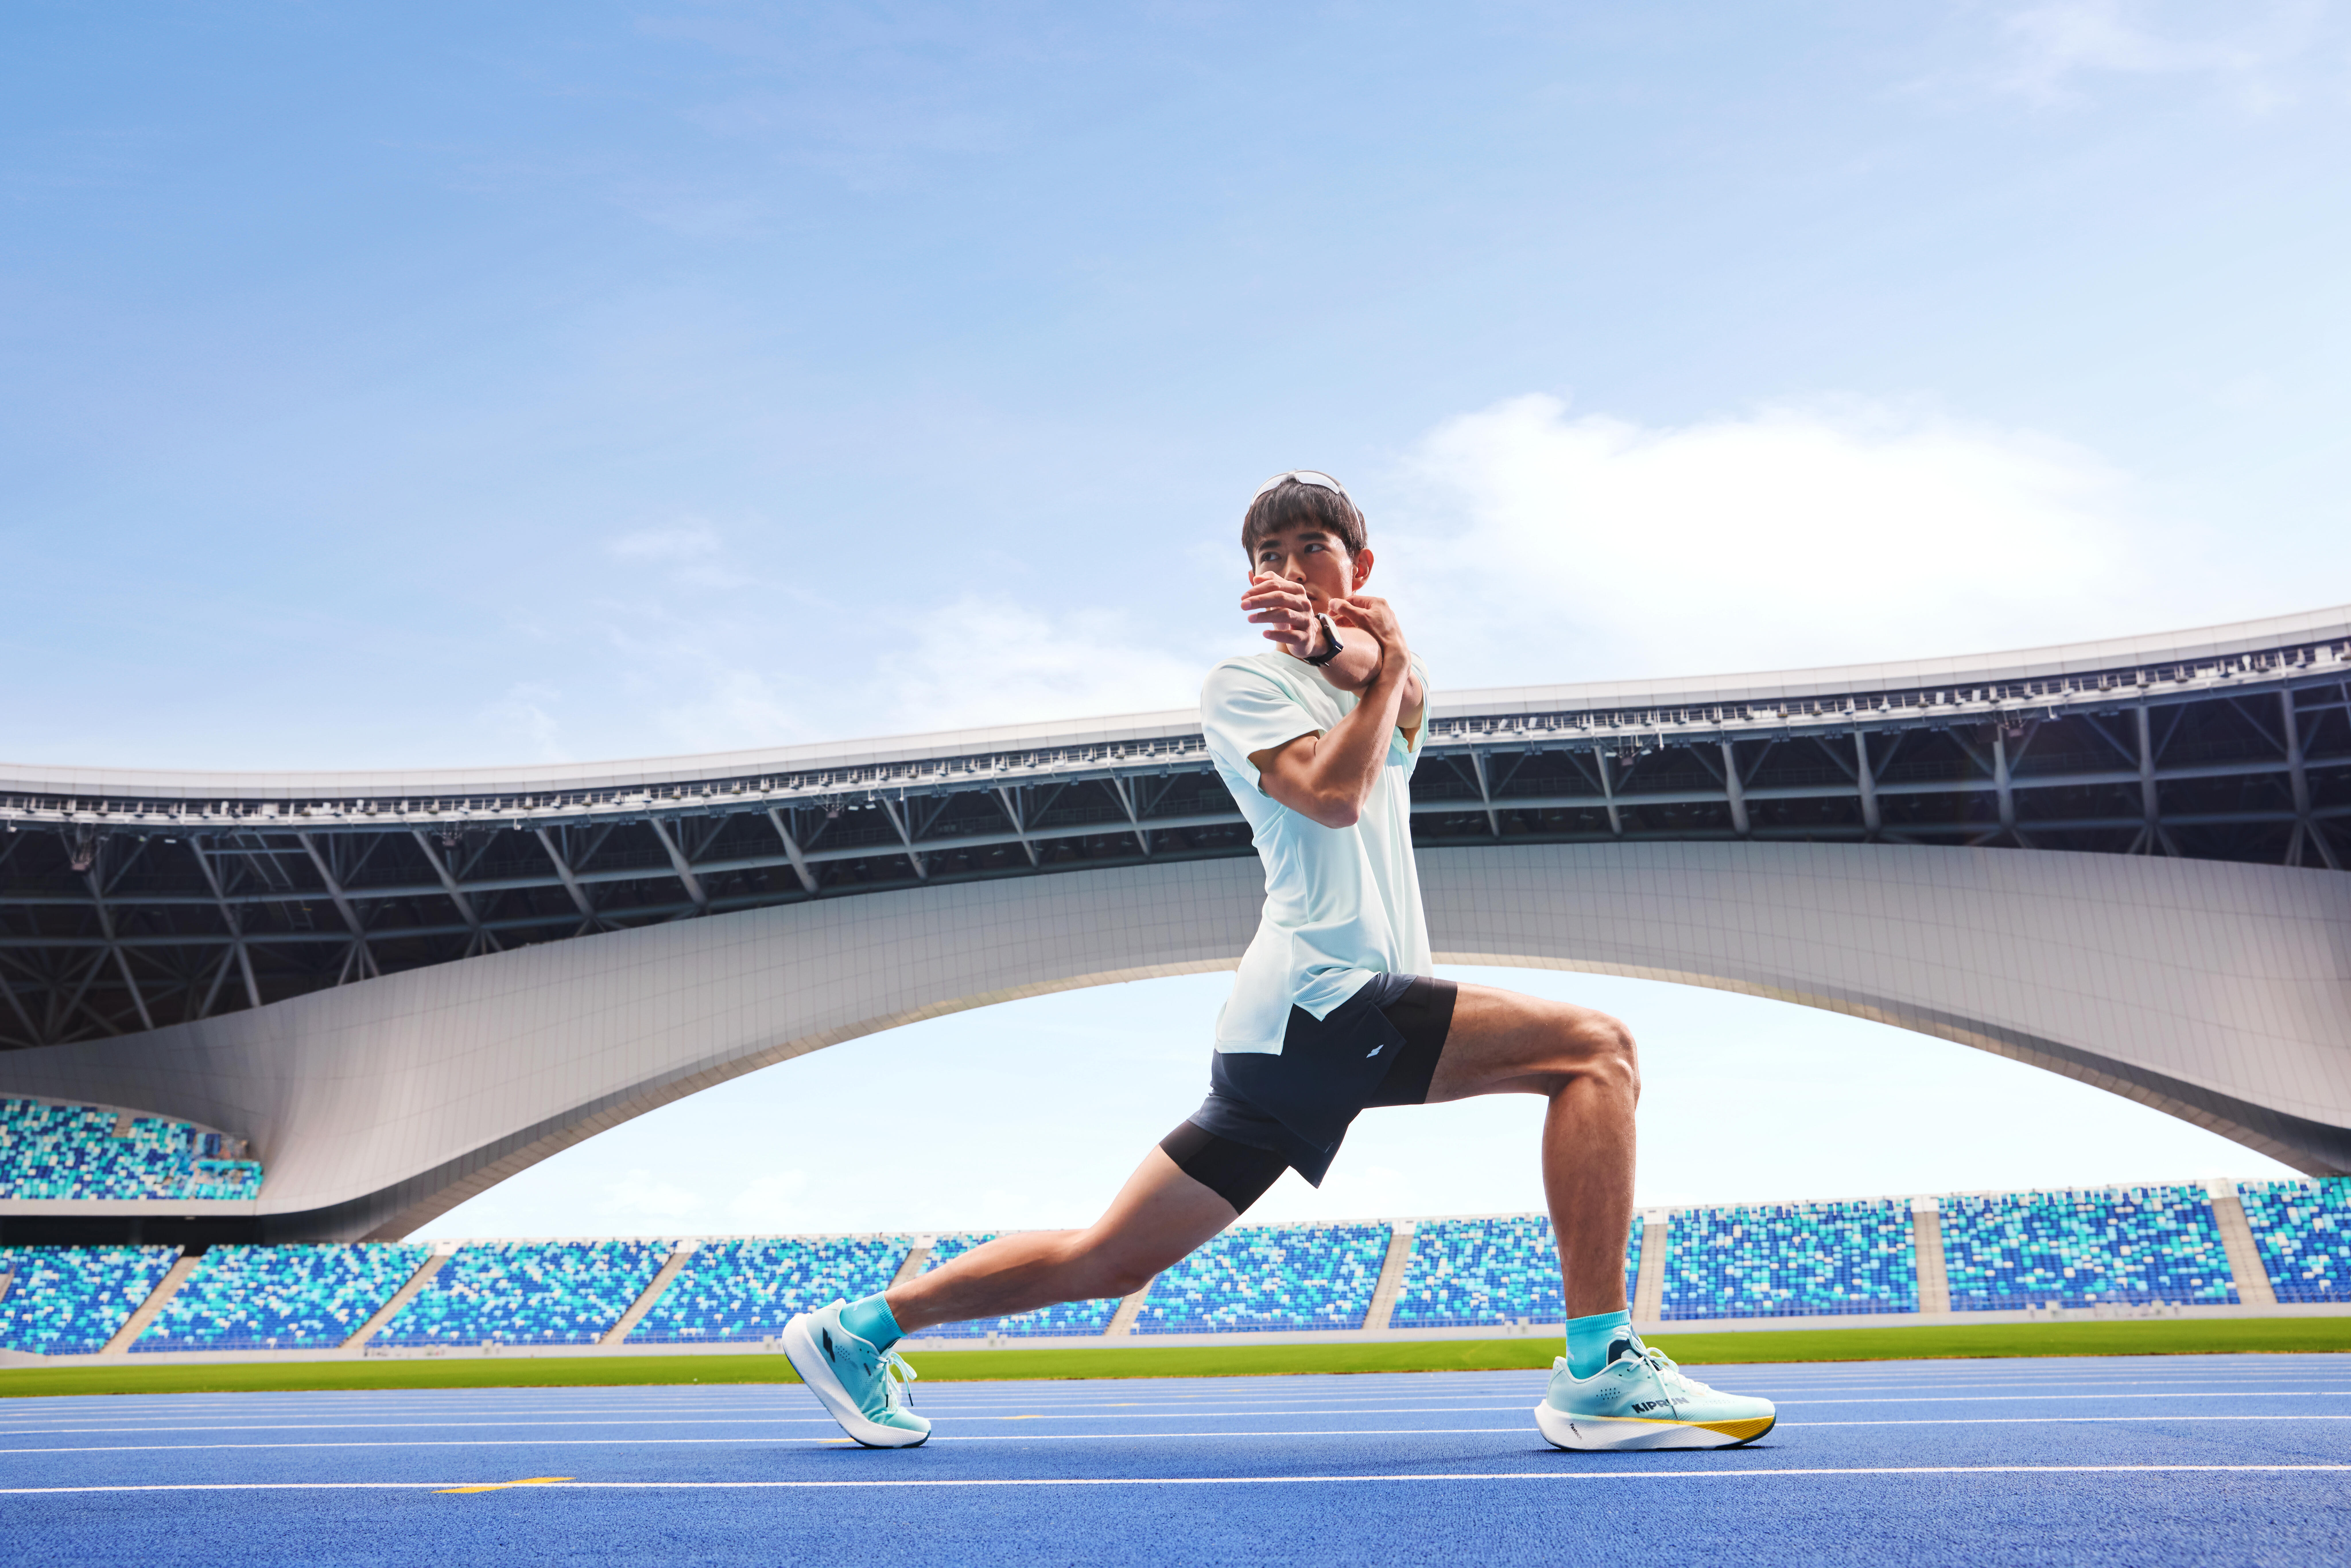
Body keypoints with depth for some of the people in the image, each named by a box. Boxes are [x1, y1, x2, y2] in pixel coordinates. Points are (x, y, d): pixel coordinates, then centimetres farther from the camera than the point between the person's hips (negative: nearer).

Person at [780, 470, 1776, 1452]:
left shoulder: (1370, 691, 24)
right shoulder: (1243, 683, 3)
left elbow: (1409, 711, -2)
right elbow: (1330, 794, -15)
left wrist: (1341, 649, -21)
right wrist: (1384, 670, -3)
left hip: (1309, 1037, 8)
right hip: (1320, 995, -8)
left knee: (1109, 1263, 11)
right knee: (1596, 1049, -16)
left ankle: (861, 1329, 21)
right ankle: (1598, 1373, -18)